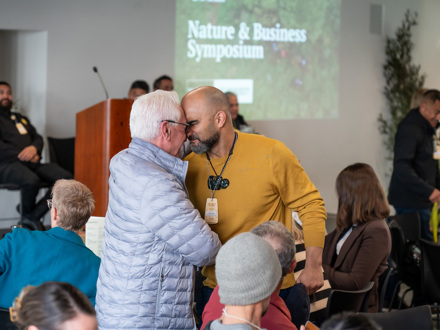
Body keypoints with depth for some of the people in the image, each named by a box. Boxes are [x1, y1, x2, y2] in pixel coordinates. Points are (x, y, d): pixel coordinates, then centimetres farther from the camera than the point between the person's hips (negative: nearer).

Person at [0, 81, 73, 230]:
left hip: (31, 162, 7)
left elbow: (38, 138, 21)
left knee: (66, 179, -19)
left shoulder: (21, 119, 30)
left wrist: (34, 148, -4)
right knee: (31, 180, -40)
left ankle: (33, 216, -16)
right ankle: (27, 212, -7)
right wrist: (24, 156, -13)